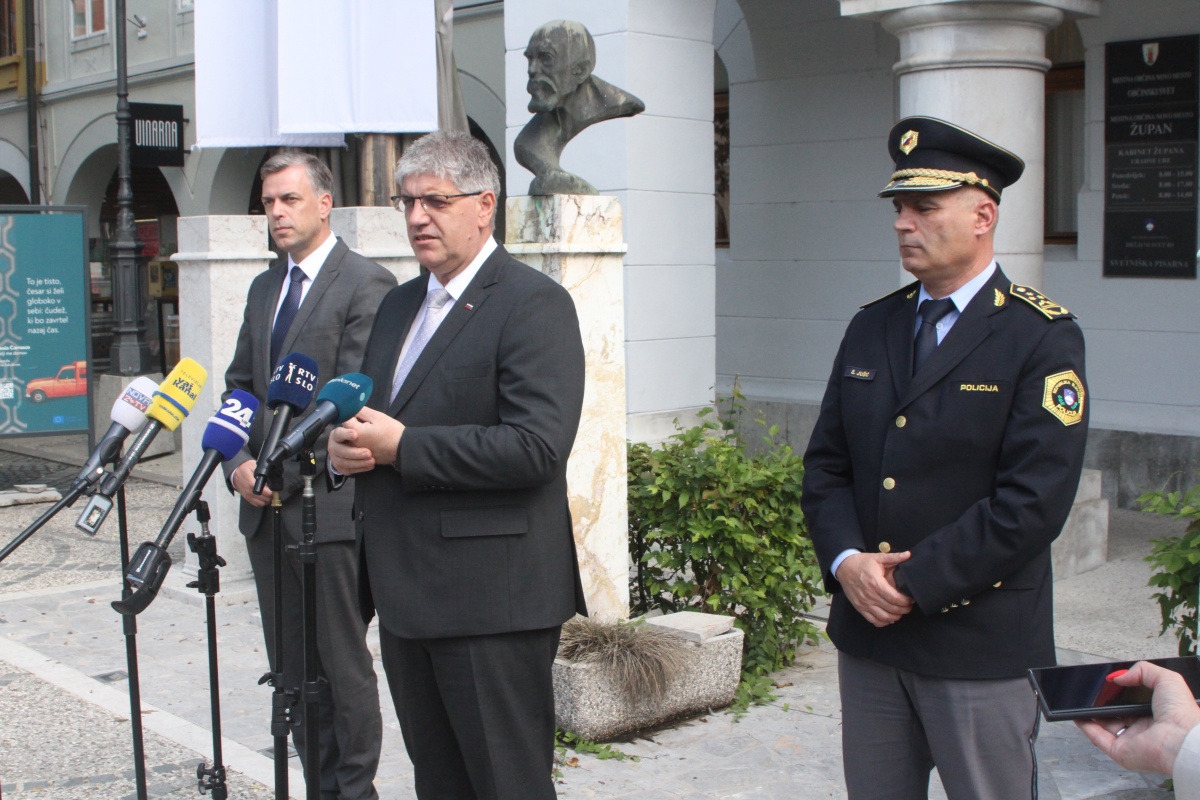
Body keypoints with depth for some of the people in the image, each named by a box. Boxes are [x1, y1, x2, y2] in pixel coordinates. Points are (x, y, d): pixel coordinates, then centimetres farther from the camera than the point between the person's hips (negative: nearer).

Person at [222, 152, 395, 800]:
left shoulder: (366, 284, -8)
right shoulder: (264, 288, 17)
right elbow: (239, 387, 17)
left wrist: (284, 473, -15)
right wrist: (239, 462, -1)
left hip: (329, 506, -7)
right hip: (266, 505, 8)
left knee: (343, 662, 1)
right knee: (290, 665, 12)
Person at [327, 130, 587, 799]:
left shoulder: (533, 303, -11)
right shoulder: (400, 304, 16)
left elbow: (535, 446, -22)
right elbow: (372, 417, 22)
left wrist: (400, 447, -19)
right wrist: (345, 448, -2)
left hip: (491, 600, -8)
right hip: (405, 592, 8)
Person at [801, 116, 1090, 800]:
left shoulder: (1044, 338, -9)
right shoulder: (871, 328, 10)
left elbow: (1033, 500, -16)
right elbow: (826, 464, 9)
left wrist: (911, 582, -16)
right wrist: (846, 561, -9)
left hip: (982, 647, -5)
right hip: (868, 634, 5)